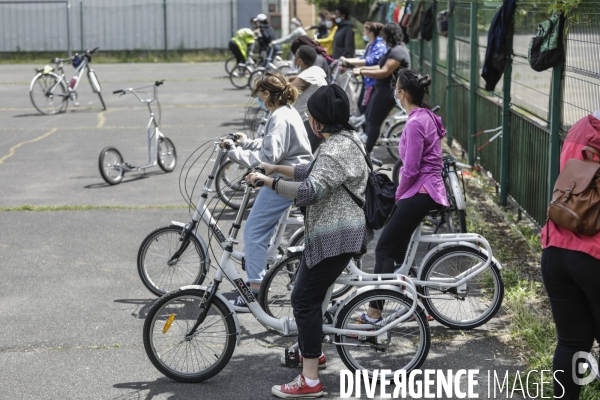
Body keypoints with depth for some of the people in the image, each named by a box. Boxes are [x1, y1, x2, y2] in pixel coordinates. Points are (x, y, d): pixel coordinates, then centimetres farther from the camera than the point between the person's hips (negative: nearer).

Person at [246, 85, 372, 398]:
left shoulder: (337, 150, -21)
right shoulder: (344, 139, 13)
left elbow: (309, 190, -31)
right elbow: (314, 174, 23)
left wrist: (268, 181, -27)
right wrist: (278, 168, 18)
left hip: (334, 236, -11)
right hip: (332, 231, 11)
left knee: (305, 299, -9)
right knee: (309, 294, 23)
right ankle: (312, 351, 41)